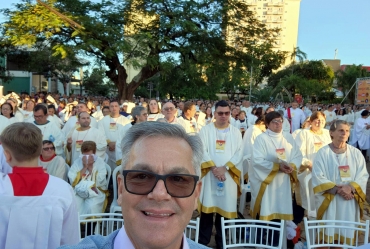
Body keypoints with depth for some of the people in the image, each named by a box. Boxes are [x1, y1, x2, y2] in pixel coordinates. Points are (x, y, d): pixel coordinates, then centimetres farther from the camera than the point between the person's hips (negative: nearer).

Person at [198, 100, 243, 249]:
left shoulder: (236, 132, 9)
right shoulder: (206, 130, 4)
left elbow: (239, 153, -1)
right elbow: (202, 151, -5)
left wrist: (224, 167, -13)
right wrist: (214, 168, -17)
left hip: (228, 176, 2)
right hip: (209, 175, -1)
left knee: (225, 208, 7)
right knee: (207, 209, 2)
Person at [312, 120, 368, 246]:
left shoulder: (356, 153, 7)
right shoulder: (323, 153, -4)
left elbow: (363, 175, 1)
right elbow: (318, 177, -9)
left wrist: (350, 187, -15)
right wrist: (337, 189, -17)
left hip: (350, 201, 3)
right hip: (329, 201, -3)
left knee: (347, 233, 8)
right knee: (328, 234, 1)